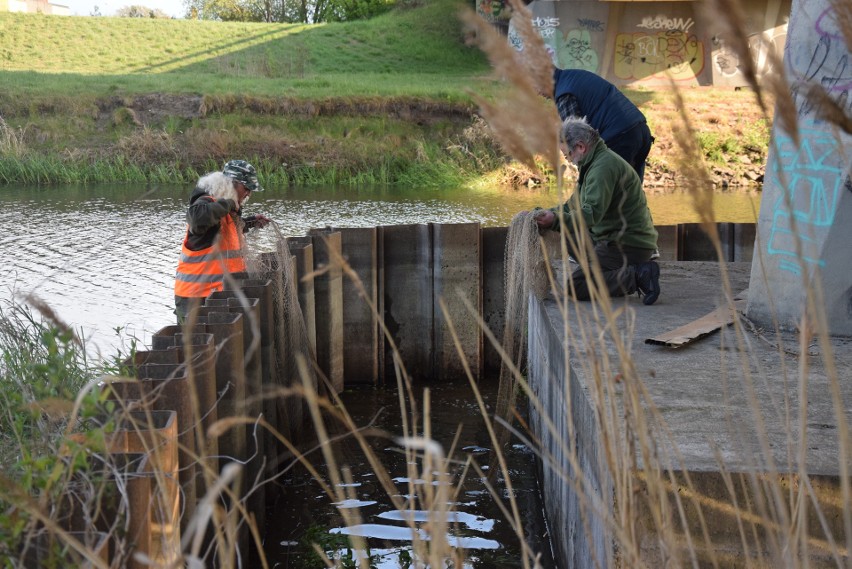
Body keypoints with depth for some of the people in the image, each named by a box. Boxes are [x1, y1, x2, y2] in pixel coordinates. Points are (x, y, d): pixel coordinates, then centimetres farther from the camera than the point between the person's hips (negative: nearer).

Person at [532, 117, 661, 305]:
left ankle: (636, 276, -15)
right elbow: (575, 204, 23)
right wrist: (550, 214, 9)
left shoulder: (604, 166, -18)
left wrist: (556, 220, -36)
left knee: (576, 286, -15)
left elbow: (592, 213, -29)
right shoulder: (595, 162, 18)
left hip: (629, 245, -11)